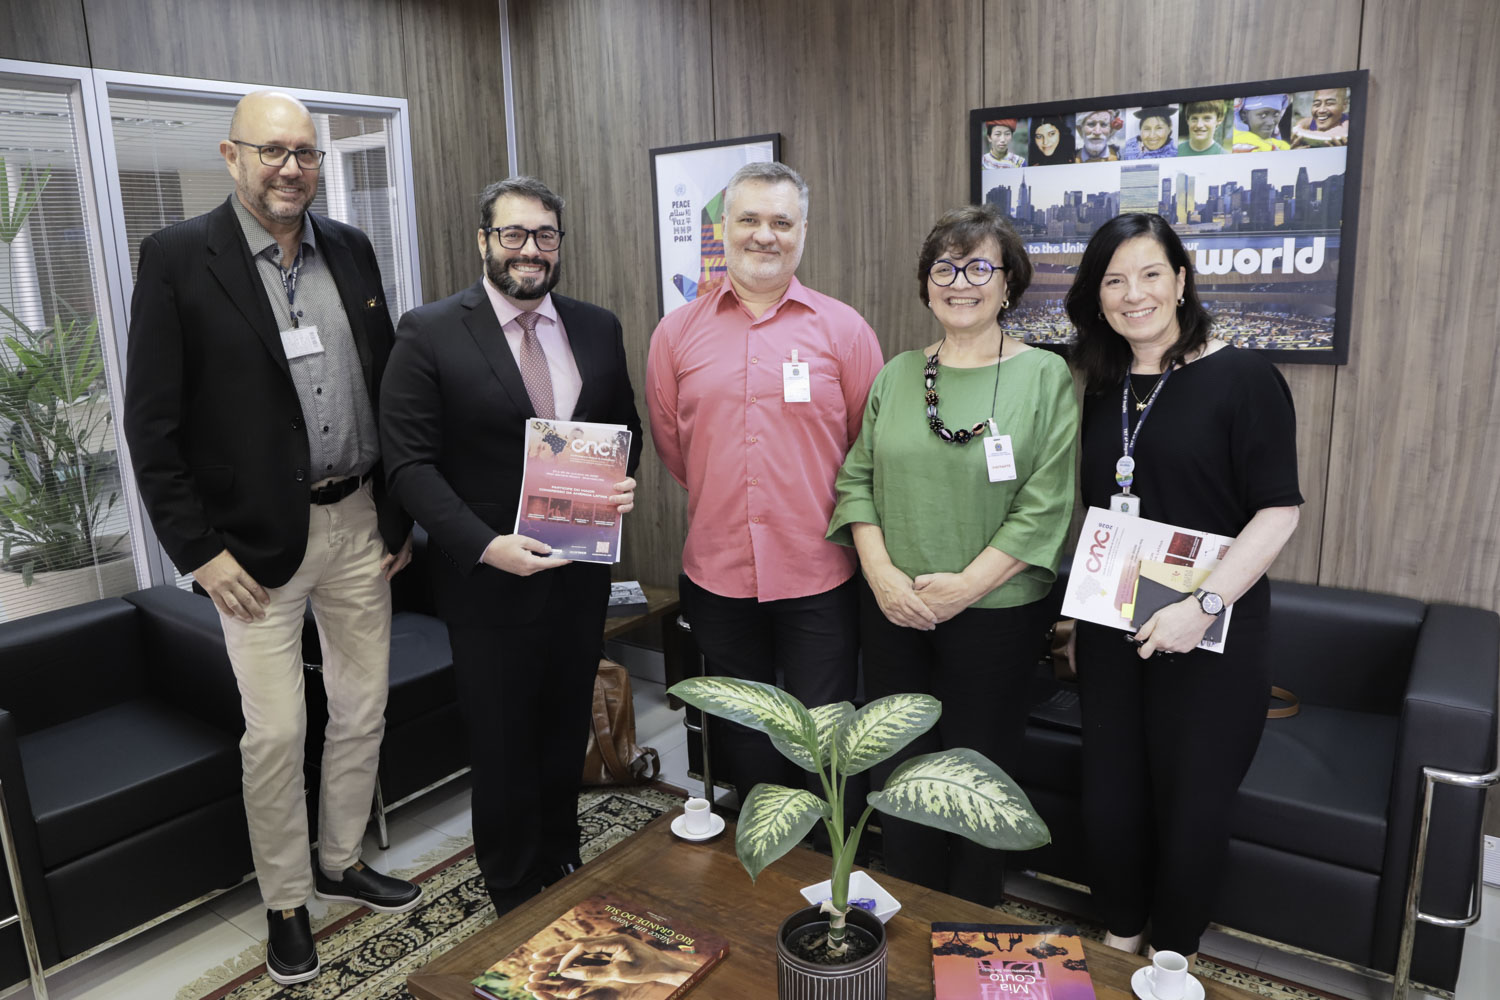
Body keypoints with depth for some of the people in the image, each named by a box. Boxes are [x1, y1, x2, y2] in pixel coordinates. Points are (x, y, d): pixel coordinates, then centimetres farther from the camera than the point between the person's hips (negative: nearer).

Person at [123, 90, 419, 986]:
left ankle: (341, 862, 37)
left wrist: (401, 513, 7)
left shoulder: (351, 250, 6)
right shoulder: (177, 258, -7)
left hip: (360, 524, 5)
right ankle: (285, 901, 28)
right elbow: (152, 424, -8)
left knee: (364, 712, 14)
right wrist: (200, 550, -11)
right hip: (257, 543, -4)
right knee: (276, 734, 5)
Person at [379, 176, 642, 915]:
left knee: (567, 735, 20)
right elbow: (410, 462, -12)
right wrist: (484, 545, -22)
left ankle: (564, 874, 43)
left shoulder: (598, 329, 4)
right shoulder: (429, 333, -9)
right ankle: (516, 904, 34)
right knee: (503, 747, 12)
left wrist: (623, 480, -9)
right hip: (489, 577, -4)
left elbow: (624, 425, 13)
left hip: (580, 571, 4)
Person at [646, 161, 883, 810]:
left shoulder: (843, 329, -2)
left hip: (819, 577, -2)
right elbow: (671, 446, 10)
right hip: (718, 573, 2)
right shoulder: (677, 333, 3)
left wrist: (836, 522, 3)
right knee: (743, 743, 18)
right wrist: (723, 502, 8)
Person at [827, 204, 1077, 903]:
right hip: (893, 608, 4)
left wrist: (966, 585, -15)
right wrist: (880, 571, -7)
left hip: (995, 613, -3)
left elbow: (1046, 503, -10)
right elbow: (858, 477, 7)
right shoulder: (896, 375, 8)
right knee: (898, 764, 12)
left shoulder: (1045, 376, -4)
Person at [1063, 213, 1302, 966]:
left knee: (1190, 805, 8)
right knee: (1109, 794, 11)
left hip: (1209, 638, -4)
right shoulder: (1102, 388, 9)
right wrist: (1077, 614, 15)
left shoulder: (1241, 377, -8)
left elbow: (1278, 510, -12)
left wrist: (1205, 606, -21)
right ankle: (1118, 937, 34)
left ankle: (1171, 954, 31)